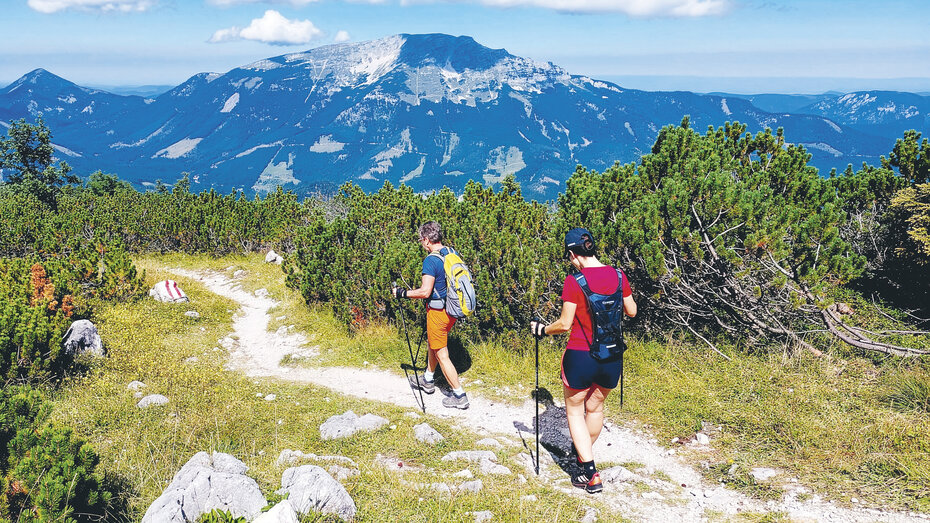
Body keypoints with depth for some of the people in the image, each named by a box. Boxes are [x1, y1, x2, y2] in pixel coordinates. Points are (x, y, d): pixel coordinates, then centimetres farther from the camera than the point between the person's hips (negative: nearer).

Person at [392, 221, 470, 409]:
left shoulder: (431, 260, -22)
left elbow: (425, 292, -27)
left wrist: (402, 293, -13)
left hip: (438, 311, -9)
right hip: (452, 309, 9)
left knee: (441, 354, 1)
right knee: (433, 343, 26)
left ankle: (459, 396, 5)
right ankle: (428, 380, 42)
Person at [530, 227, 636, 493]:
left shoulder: (574, 281, -16)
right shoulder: (618, 275, -1)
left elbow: (565, 324, -14)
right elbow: (632, 312, 10)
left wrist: (542, 330, 5)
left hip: (580, 356, -5)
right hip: (611, 357, 5)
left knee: (575, 411, 12)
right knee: (595, 407, 24)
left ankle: (591, 474, 5)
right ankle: (585, 455, 45)